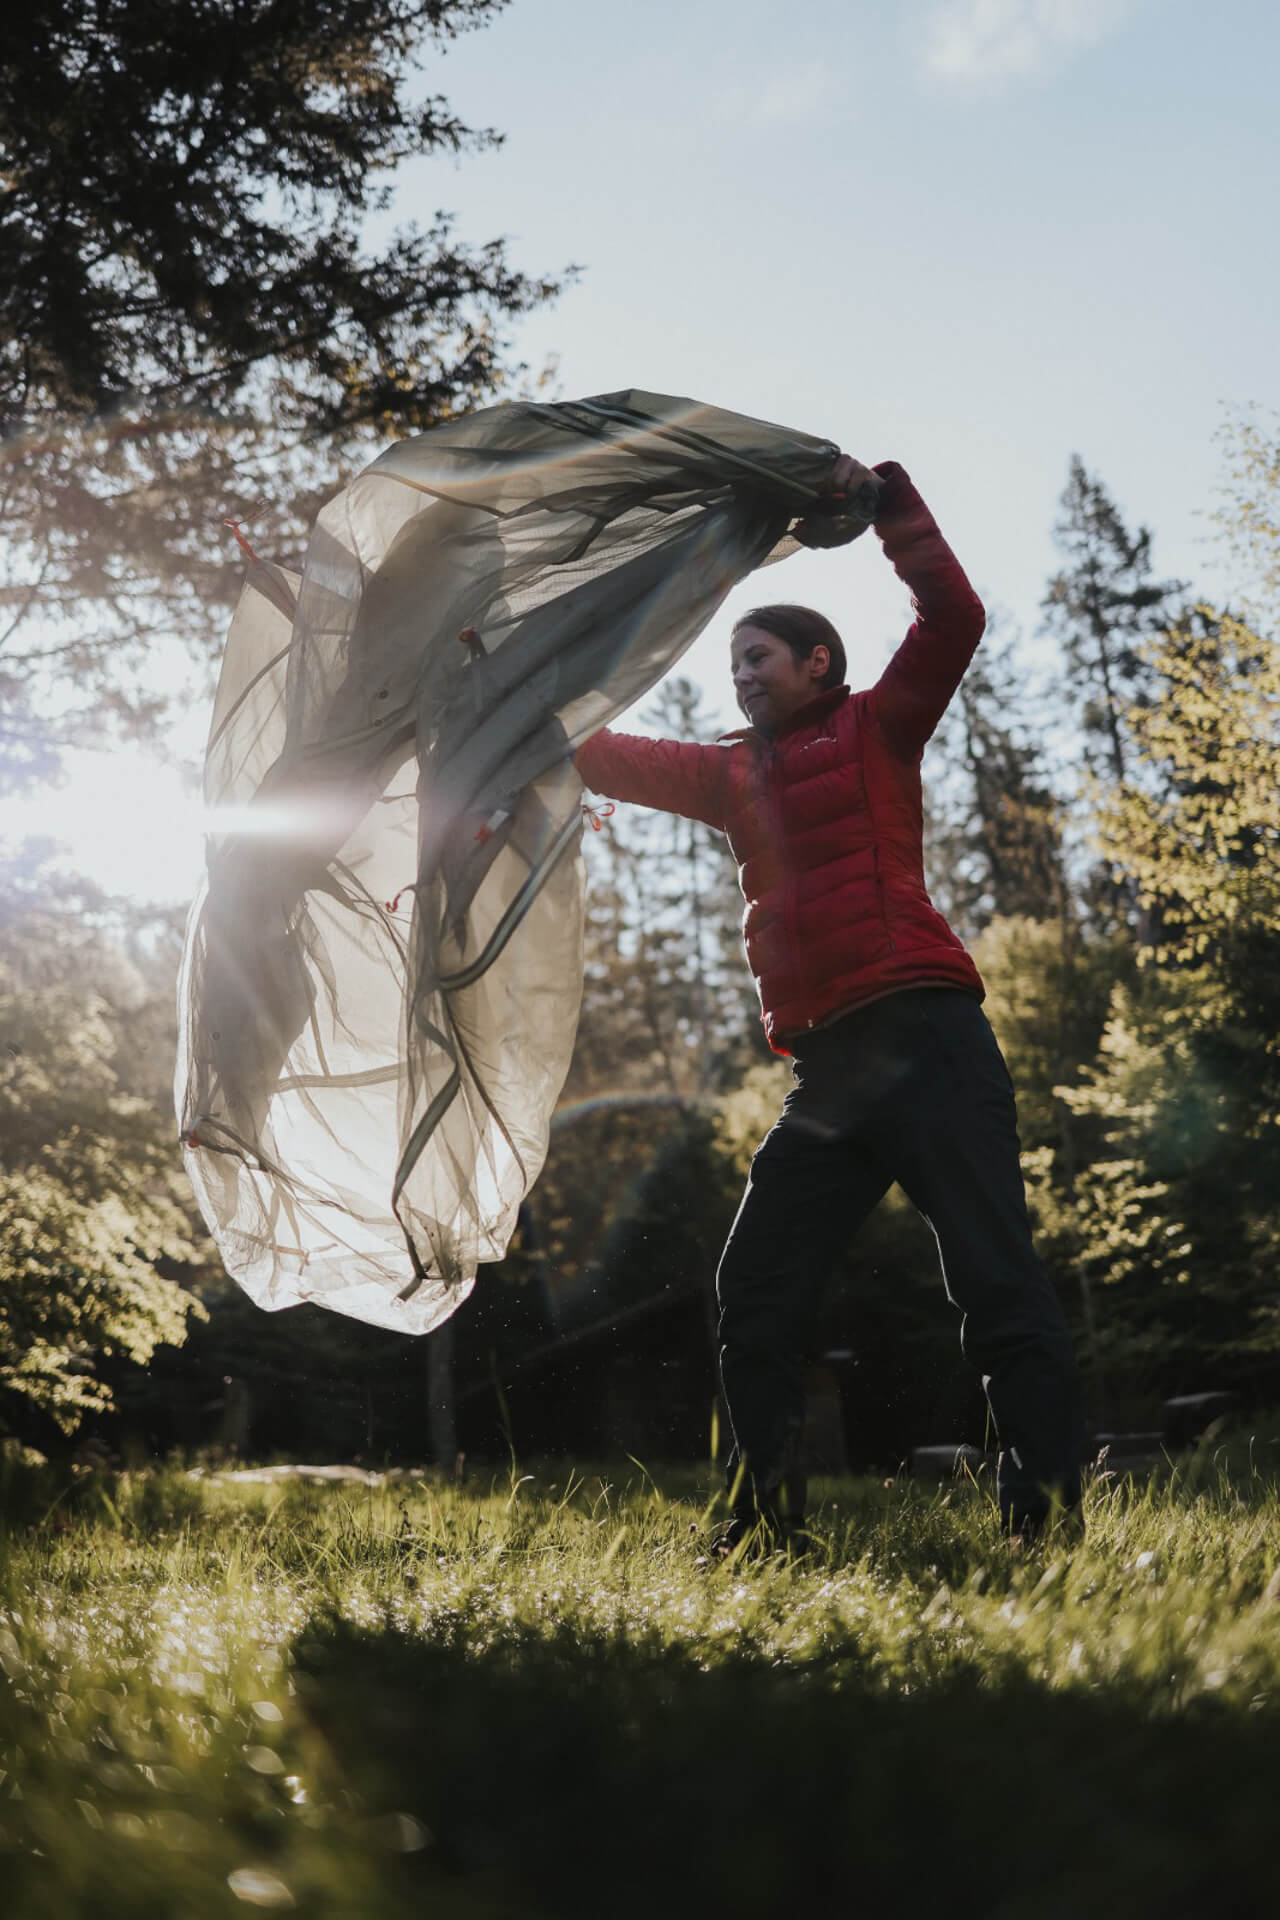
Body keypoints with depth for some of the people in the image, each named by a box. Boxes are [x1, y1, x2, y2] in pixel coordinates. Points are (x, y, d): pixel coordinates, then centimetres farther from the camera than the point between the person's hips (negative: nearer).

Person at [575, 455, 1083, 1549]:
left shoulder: (874, 731, 10)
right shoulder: (734, 774, 22)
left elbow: (954, 617, -1)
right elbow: (604, 756, 23)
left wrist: (885, 500, -1)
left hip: (924, 1040, -6)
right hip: (825, 1069, 7)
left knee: (996, 1279, -9)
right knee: (756, 1294, 3)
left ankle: (1048, 1513, -8)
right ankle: (764, 1520, 11)